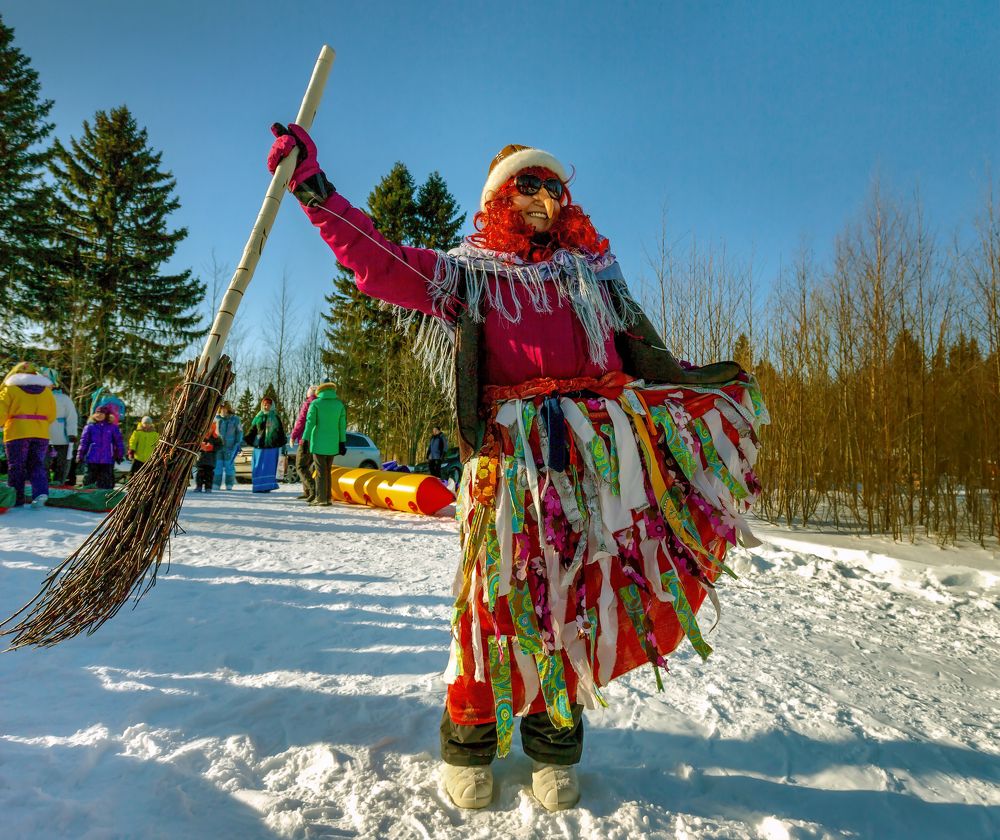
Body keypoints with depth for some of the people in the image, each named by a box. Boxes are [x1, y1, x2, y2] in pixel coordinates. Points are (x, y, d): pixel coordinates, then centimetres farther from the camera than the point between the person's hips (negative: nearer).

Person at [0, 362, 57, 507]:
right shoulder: (46, 390, 10)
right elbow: (52, 415, 12)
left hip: (17, 434, -3)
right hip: (41, 435, 3)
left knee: (16, 467, 7)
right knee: (36, 465, 9)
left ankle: (16, 499, 10)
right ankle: (41, 492, -11)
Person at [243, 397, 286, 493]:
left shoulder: (276, 418, 10)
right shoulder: (258, 417, 10)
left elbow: (281, 432, 11)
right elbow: (252, 431, 10)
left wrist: (283, 445, 5)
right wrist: (244, 440, -2)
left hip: (272, 446, -1)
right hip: (259, 446, 1)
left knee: (269, 466, -4)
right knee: (258, 467, -1)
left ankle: (267, 487, -1)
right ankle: (258, 487, 4)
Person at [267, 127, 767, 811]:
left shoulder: (592, 265, 22)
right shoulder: (469, 270, 15)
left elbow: (638, 350, 24)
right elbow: (380, 264, 6)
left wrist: (701, 385, 19)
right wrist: (314, 189, 1)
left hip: (598, 447, 3)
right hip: (513, 448, -2)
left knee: (576, 589, 1)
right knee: (502, 585, -6)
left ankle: (556, 745, 17)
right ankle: (469, 743, 13)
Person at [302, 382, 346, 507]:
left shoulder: (315, 403, -2)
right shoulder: (339, 404, 6)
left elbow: (310, 422, -8)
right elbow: (342, 425, 5)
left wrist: (305, 439, -6)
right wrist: (342, 442, 9)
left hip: (319, 443, -3)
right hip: (332, 444, 3)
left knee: (321, 471, 0)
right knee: (328, 471, 13)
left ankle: (321, 499, -1)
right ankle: (327, 498, 13)